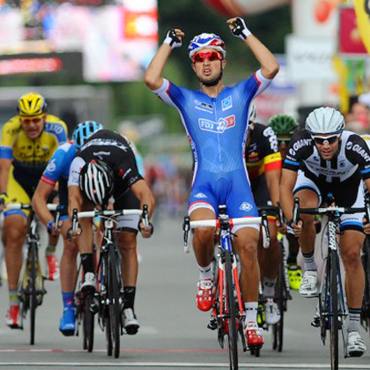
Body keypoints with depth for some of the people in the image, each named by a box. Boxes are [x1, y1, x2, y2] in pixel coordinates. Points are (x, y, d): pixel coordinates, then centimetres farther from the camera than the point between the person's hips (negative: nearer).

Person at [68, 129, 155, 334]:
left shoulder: (124, 166, -45)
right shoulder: (79, 164, -41)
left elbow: (147, 196, -57)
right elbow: (74, 198, -50)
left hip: (123, 183, -1)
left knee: (128, 244, -10)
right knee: (84, 212, -31)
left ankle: (129, 308, -9)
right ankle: (89, 275, -30)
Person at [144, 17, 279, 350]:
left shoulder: (240, 94, 14)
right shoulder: (186, 99, 13)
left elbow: (271, 68, -2)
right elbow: (151, 79, -3)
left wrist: (245, 34, 2)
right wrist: (169, 43, 4)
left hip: (237, 179, 1)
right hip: (204, 181, 0)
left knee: (248, 245, -14)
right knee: (203, 230, -31)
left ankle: (251, 320, -3)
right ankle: (206, 275, 1)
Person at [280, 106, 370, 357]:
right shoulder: (301, 144, -36)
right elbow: (285, 187, -35)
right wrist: (292, 220, -49)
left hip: (348, 186, 0)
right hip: (313, 179, 1)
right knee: (306, 213, -35)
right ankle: (310, 268, -7)